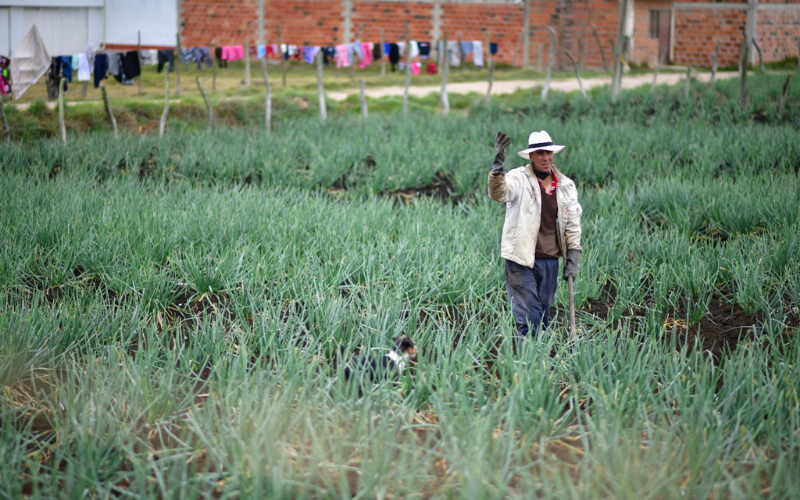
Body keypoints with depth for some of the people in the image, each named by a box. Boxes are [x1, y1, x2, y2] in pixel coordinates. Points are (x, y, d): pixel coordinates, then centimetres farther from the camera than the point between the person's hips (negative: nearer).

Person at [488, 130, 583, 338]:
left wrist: (573, 257, 9)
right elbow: (498, 193, -27)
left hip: (550, 261, 5)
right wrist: (498, 166, -44)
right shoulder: (519, 179, -6)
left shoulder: (566, 185, 10)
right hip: (521, 260, -5)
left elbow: (572, 223, 15)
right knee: (529, 319, -9)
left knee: (543, 319, 11)